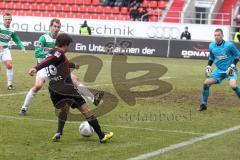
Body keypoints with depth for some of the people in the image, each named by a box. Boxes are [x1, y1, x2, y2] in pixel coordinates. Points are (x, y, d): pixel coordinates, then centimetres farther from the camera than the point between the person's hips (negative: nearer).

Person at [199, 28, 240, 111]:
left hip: (230, 70, -5)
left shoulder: (229, 45, -14)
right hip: (219, 70, 5)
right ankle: (204, 104, 6)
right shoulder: (211, 46, 2)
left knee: (233, 85, -30)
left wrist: (232, 66, -15)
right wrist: (208, 67, 5)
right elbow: (211, 58, 19)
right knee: (206, 83, -8)